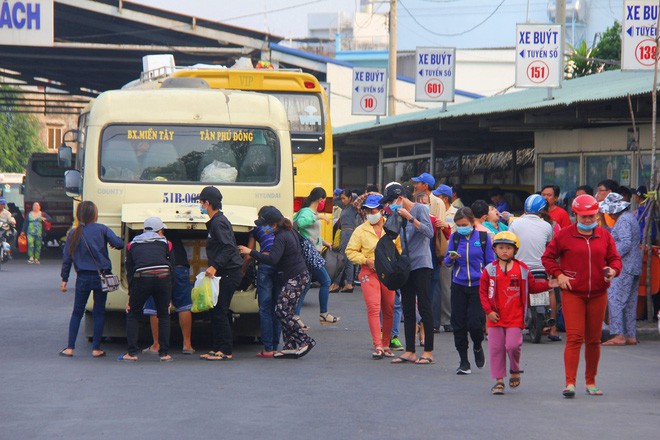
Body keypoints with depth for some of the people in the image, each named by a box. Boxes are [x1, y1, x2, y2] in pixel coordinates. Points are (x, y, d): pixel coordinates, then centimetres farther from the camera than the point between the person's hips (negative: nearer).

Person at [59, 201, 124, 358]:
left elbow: (67, 258, 3)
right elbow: (119, 243, -13)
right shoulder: (101, 229, -4)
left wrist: (64, 279, 8)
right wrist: (113, 244, 11)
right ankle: (96, 348, 8)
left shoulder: (73, 234, 2)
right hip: (101, 277, -1)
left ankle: (70, 348, 7)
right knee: (99, 313, 8)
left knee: (77, 312, 12)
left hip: (83, 278, 1)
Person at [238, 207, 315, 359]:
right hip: (299, 276, 10)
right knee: (286, 312, 8)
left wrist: (251, 252, -26)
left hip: (294, 278, -10)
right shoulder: (289, 232, 12)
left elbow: (273, 259, -30)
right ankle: (291, 346, 7)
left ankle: (305, 341, -9)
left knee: (282, 311, -11)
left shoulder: (281, 238, -18)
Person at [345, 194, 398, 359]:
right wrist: (366, 260, -9)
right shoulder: (360, 230, 4)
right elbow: (350, 251, 5)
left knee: (389, 310, 6)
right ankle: (377, 346, -16)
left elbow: (400, 248, 14)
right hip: (369, 272, -2)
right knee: (373, 308, -14)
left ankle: (386, 345, 19)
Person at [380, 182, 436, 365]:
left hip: (421, 265, -7)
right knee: (407, 309, 7)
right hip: (405, 266, 7)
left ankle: (428, 351, -1)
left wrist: (409, 218, -22)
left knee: (424, 307, -5)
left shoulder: (419, 209, -7)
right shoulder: (396, 213, 12)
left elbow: (429, 232, -19)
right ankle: (410, 351, 11)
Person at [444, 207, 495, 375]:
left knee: (475, 322, -11)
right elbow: (446, 263, 10)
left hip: (478, 285, -3)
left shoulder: (483, 237, 0)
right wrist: (451, 259, -13)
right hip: (459, 285, 3)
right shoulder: (454, 237, 5)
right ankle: (464, 362, 13)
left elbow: (491, 263, 5)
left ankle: (477, 347, 22)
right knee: (459, 323, 2)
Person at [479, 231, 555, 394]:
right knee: (496, 348, 2)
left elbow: (532, 286, 13)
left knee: (513, 345, -11)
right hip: (496, 317, 1)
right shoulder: (490, 270, 2)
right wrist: (488, 311, -5)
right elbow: (483, 292, 2)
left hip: (515, 317, -1)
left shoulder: (522, 269, 3)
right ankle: (499, 380, 12)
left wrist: (548, 285, 0)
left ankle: (515, 370, 17)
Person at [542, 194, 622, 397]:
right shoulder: (564, 235, 1)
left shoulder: (604, 235, 9)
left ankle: (591, 382, 21)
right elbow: (547, 257, 8)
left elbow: (614, 258, 12)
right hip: (572, 294, -3)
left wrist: (613, 270, -9)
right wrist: (558, 275, -5)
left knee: (594, 340, 9)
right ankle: (570, 383, -15)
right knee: (574, 337, -12)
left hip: (598, 294, 3)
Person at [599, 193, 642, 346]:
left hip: (624, 266, -10)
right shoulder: (630, 217, 18)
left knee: (614, 299, -12)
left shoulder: (623, 221, -12)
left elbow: (626, 243, -22)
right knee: (630, 302, 11)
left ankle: (618, 335, -18)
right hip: (634, 267, 10)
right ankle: (631, 336, 11)